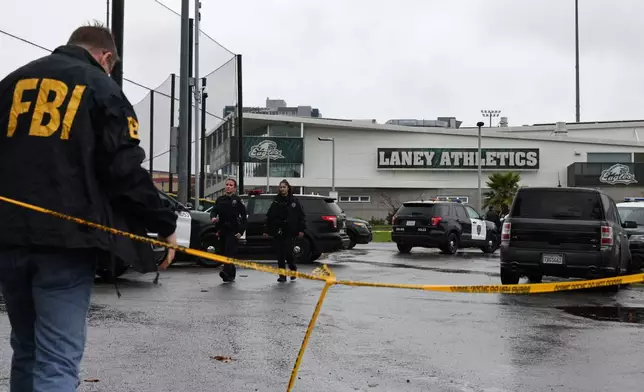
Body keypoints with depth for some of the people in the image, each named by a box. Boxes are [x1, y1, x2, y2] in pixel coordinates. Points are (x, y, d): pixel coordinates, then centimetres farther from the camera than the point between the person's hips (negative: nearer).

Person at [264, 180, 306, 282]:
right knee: (280, 254, 3)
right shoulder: (276, 202, 8)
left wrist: (301, 229, -3)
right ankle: (282, 275, 10)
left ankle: (293, 269, 21)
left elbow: (301, 216, 3)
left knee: (288, 253, -7)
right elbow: (269, 216, 9)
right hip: (278, 232, 3)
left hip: (290, 232, -2)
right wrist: (267, 230, 6)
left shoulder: (294, 201, 3)